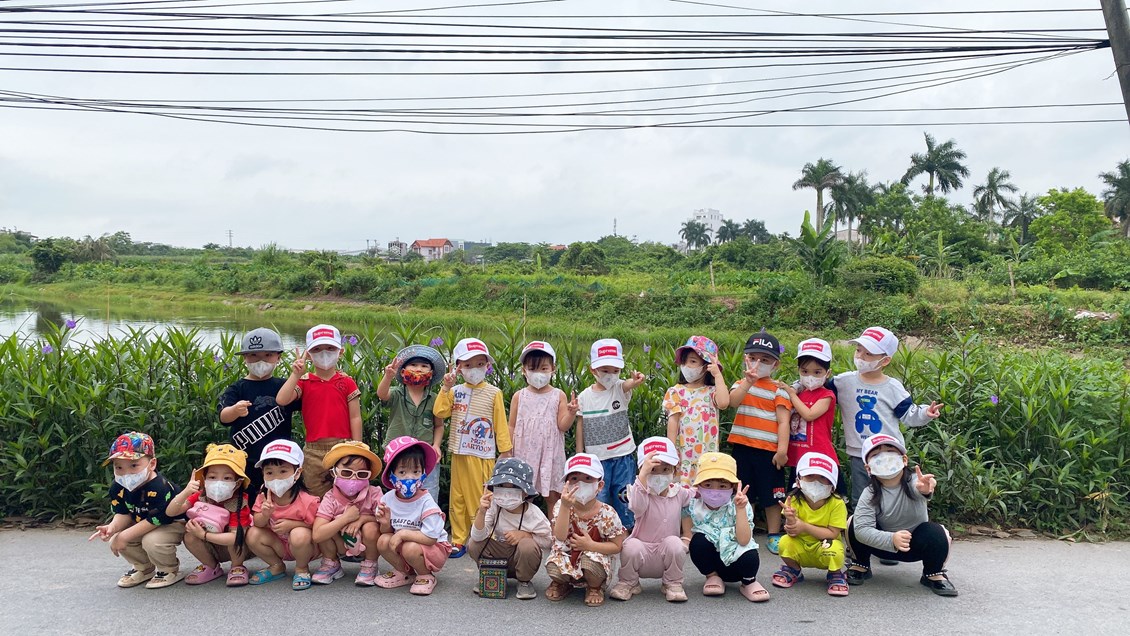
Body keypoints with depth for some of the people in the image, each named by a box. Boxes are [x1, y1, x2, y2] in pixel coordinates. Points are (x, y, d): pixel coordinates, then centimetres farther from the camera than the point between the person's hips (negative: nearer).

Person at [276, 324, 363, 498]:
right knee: (317, 498, 13)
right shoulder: (304, 381, 3)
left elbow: (355, 418, 0)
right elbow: (281, 400, -14)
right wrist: (296, 375, -18)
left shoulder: (347, 382, 1)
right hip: (314, 449, 1)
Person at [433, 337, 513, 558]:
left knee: (479, 498, -1)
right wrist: (446, 388, -11)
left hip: (482, 455, -3)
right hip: (459, 454, 4)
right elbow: (440, 412, -6)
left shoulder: (493, 393, -1)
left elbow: (501, 424, 1)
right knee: (457, 498, 8)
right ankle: (458, 541, 18)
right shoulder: (455, 391, 7)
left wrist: (505, 449, 0)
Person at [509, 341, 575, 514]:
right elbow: (512, 427, 5)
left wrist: (571, 412, -22)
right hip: (525, 453, 1)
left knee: (553, 497, 5)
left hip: (551, 454, 0)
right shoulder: (519, 397, 2)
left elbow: (563, 426, -4)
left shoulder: (558, 396, 0)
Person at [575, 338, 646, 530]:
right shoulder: (584, 397, 0)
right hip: (596, 458, 1)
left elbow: (629, 384, -29)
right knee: (597, 499, 5)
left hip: (623, 456, 0)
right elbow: (580, 426, 5)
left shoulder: (620, 389, -4)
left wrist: (636, 380, -52)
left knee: (624, 498, 7)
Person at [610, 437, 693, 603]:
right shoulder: (641, 491, -12)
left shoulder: (679, 492, 1)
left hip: (668, 553, 2)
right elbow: (637, 506, -37)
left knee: (674, 542, -28)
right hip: (643, 553, -2)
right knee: (631, 545, -32)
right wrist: (643, 474, -46)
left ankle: (673, 584, -5)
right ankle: (628, 583, -3)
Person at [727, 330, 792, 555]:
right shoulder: (741, 384, 8)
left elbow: (784, 421, -6)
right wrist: (748, 382, -26)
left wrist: (782, 449, -14)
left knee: (771, 495, 6)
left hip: (769, 450, -2)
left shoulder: (779, 390, 0)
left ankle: (774, 535, 20)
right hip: (742, 446, 2)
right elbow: (733, 400, -14)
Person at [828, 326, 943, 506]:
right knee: (859, 502, 14)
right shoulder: (844, 381, 0)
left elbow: (908, 414, -2)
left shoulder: (893, 387, -4)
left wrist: (925, 413, -19)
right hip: (859, 454, 2)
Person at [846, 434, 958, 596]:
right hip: (884, 544, 1)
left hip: (916, 544, 0)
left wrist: (926, 489, -76)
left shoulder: (914, 482, -26)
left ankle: (935, 574, -2)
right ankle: (860, 566, 2)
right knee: (854, 523, -24)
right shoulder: (869, 494, -23)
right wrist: (891, 540, -48)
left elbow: (920, 489, -51)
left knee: (936, 532, -30)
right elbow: (861, 529, -32)